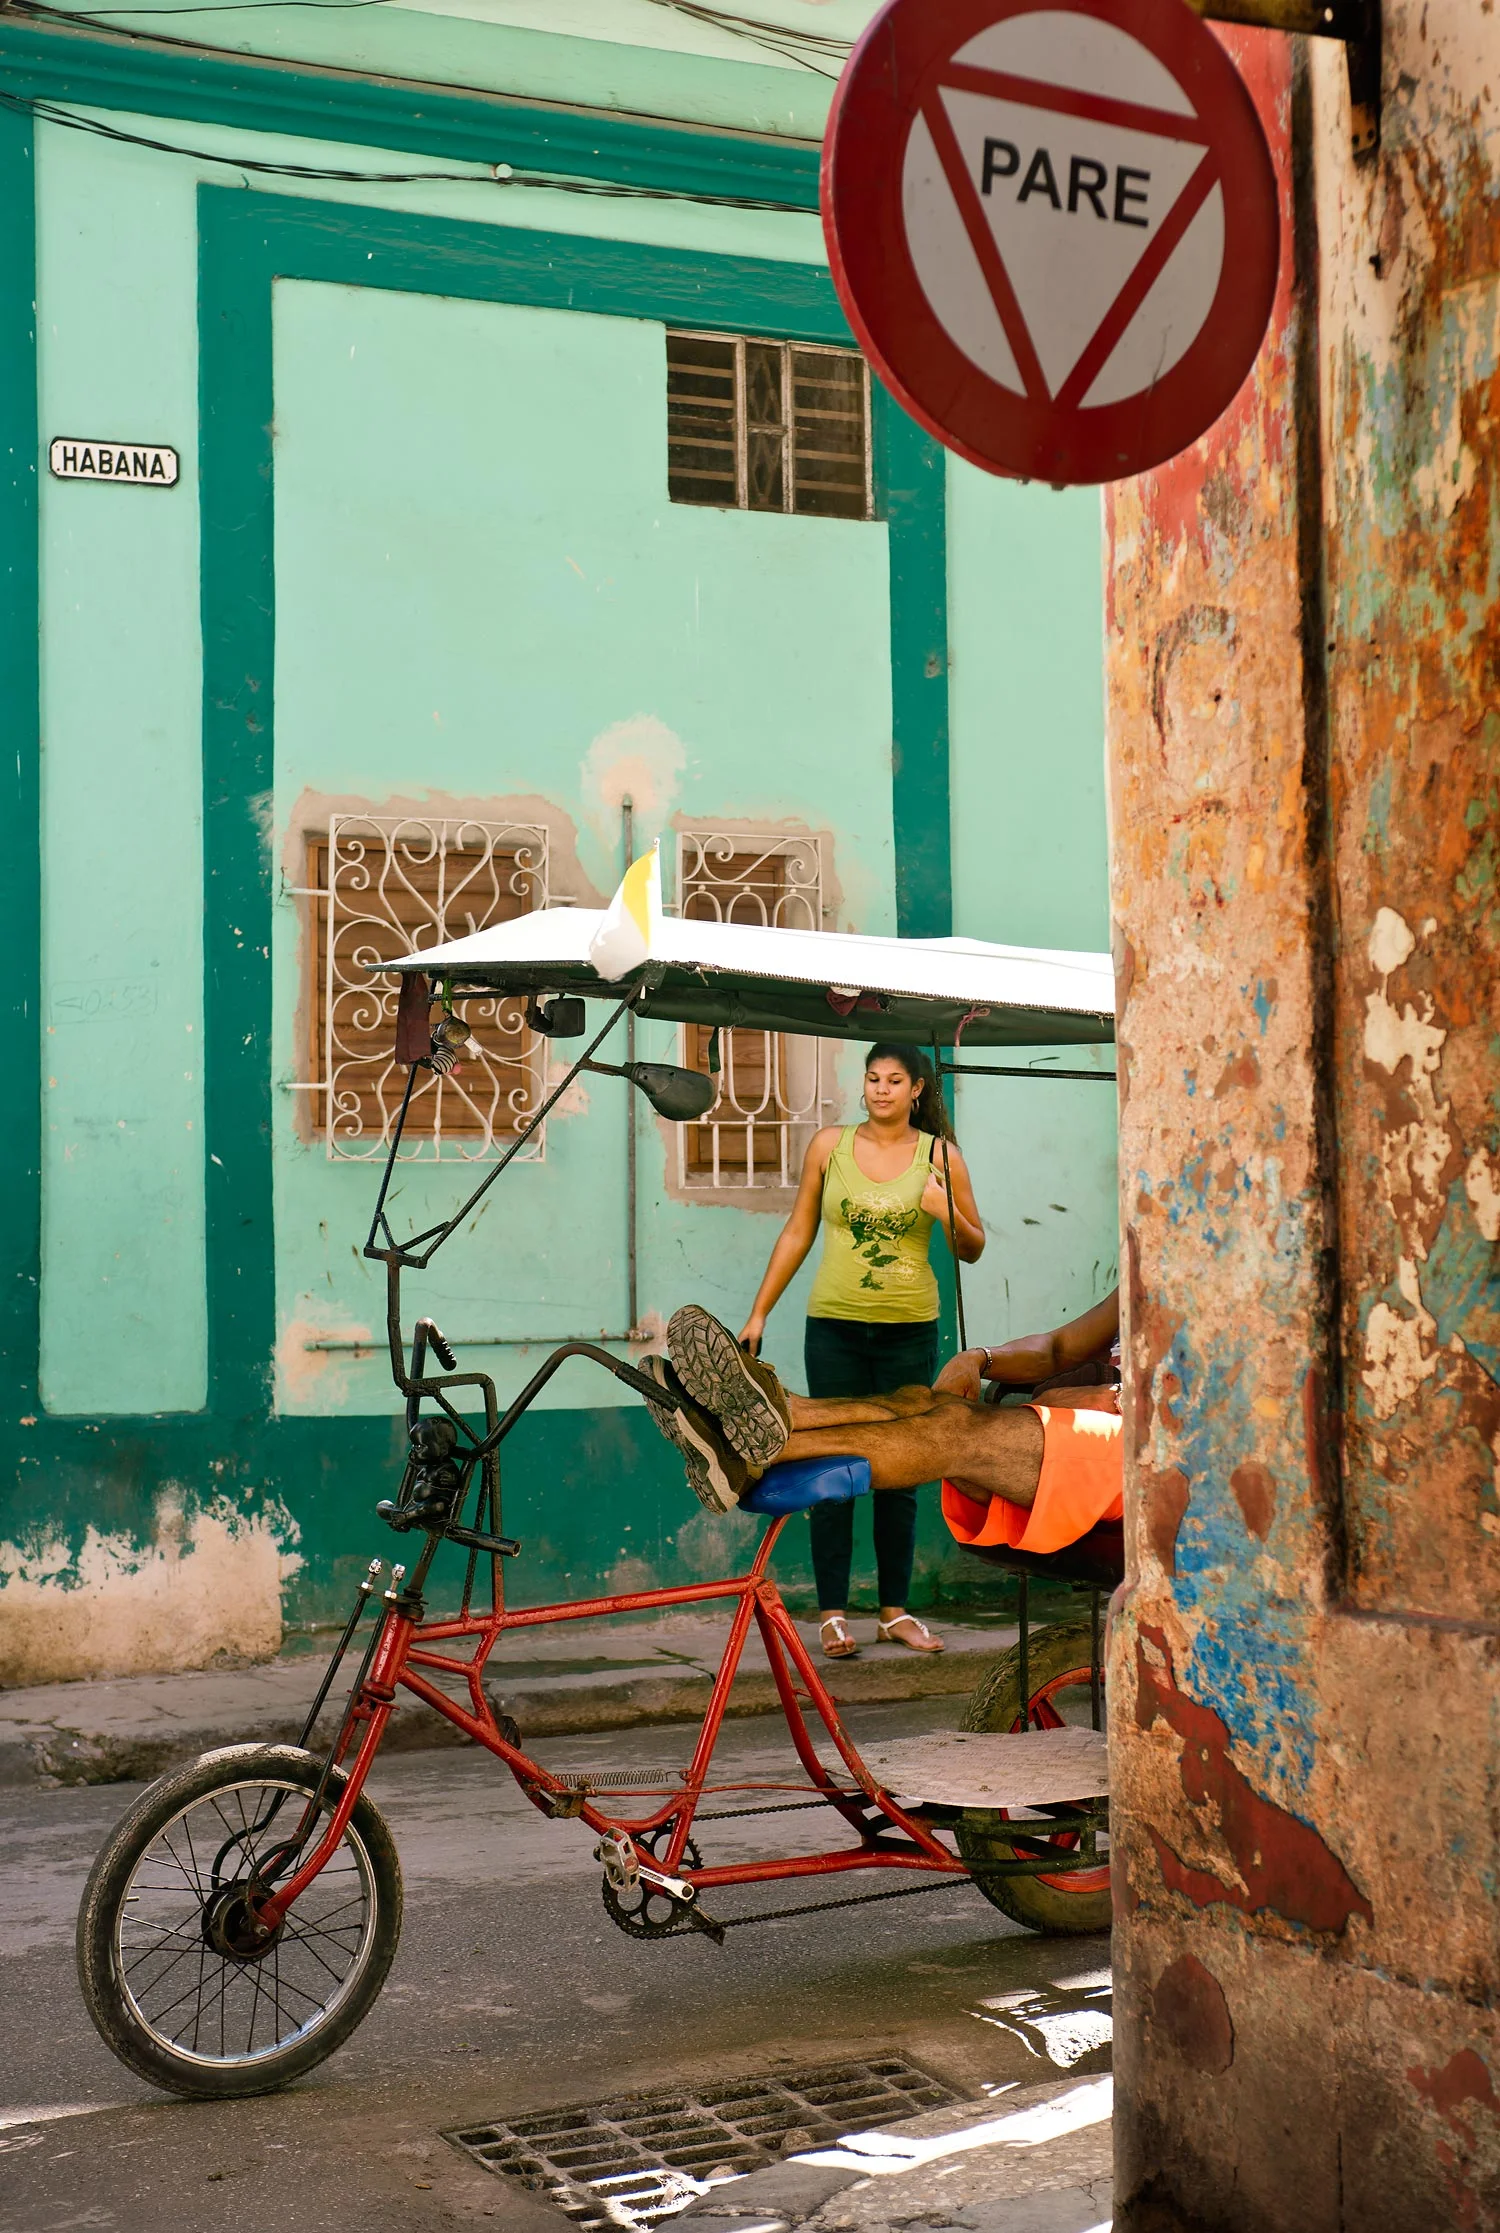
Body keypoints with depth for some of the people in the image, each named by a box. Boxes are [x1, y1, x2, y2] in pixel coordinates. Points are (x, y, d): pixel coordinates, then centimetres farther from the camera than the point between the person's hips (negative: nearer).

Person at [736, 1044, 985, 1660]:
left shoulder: (939, 1155, 3)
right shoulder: (829, 1145, 5)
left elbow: (973, 1250, 8)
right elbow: (797, 1233, 11)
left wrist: (948, 1214, -13)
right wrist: (759, 1312, 7)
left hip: (909, 1329, 0)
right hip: (834, 1325, 0)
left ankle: (896, 1611, 15)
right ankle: (832, 1613, 4)